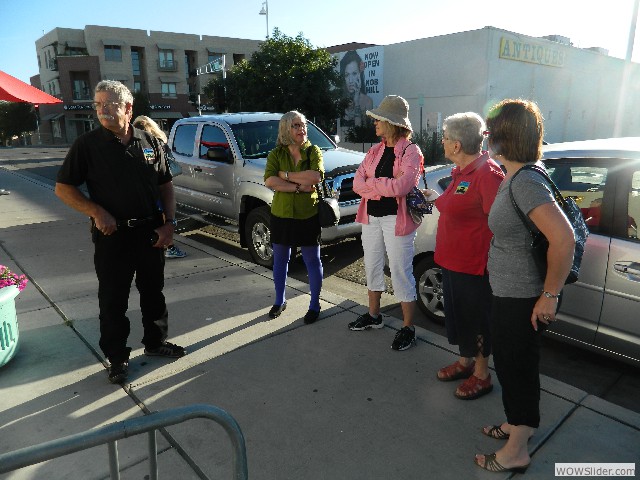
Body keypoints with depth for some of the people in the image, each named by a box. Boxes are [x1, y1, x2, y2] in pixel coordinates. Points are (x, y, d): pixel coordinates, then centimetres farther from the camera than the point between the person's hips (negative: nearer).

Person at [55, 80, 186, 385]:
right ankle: (117, 358, 22)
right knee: (113, 301, 6)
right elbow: (63, 188, -2)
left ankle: (155, 342, 34)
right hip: (112, 235, -3)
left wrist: (168, 223, -1)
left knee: (153, 292, 15)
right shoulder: (87, 145, -4)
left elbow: (165, 185, 9)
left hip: (151, 233, 3)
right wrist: (97, 213, -16)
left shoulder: (149, 142, 5)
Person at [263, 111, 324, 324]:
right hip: (281, 214, 2)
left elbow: (316, 176, -21)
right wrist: (299, 186, -22)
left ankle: (314, 305, 22)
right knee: (280, 259, 14)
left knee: (312, 260, 6)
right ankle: (279, 301, 32)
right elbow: (269, 181, -16)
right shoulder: (276, 154, 0)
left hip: (308, 215, -2)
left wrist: (286, 175, -17)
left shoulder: (313, 151, -2)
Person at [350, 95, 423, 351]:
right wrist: (385, 188, -17)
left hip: (396, 220, -7)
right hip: (371, 217, 7)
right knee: (372, 267, 17)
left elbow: (401, 186, -25)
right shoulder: (375, 151, 9)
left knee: (400, 272, 1)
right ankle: (373, 315, 36)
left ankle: (408, 328, 16)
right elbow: (357, 183, -1)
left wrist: (371, 182, -13)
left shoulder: (411, 151, -9)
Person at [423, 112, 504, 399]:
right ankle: (465, 361, 42)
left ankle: (481, 375, 27)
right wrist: (436, 199, 22)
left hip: (473, 266, -9)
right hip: (452, 261, 9)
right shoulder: (462, 171, 9)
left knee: (476, 319, 7)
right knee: (458, 314, 22)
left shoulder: (487, 173, -21)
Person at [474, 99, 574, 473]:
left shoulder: (525, 181, -24)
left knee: (516, 368, 6)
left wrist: (550, 294, -23)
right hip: (510, 295, 9)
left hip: (523, 300, -9)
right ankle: (521, 423, 46)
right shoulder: (516, 178, 6)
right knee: (514, 365, 24)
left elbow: (564, 238, -31)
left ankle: (515, 453, 26)